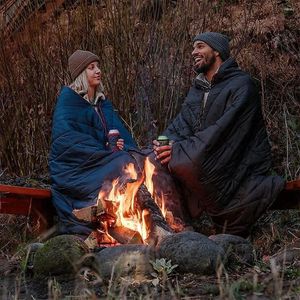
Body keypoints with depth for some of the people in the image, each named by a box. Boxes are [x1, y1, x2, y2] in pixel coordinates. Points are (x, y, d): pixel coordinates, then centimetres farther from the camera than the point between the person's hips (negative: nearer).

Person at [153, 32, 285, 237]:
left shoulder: (241, 85, -9)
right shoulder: (198, 89, 17)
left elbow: (223, 131, -21)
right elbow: (181, 124, 6)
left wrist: (181, 149, -25)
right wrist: (163, 146, -15)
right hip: (213, 165, 8)